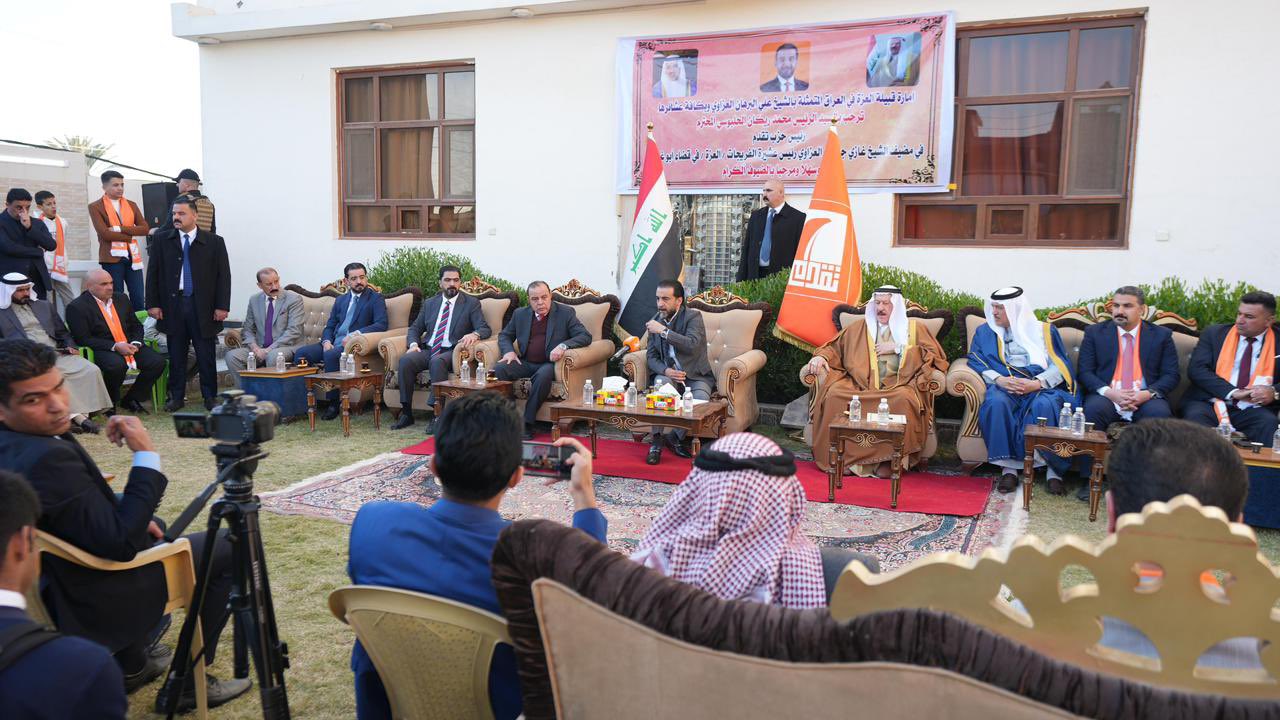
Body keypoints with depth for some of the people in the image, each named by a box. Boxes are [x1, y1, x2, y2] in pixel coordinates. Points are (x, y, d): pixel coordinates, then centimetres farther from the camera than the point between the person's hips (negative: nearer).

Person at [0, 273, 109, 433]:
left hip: (59, 353, 4)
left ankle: (81, 413, -27)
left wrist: (71, 346, 4)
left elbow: (62, 333, 24)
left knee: (91, 370, -22)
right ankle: (77, 415, -31)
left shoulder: (44, 306, 24)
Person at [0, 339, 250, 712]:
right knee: (228, 550, 3)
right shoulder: (47, 458, -35)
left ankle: (131, 664, 37)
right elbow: (121, 543, -31)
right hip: (94, 602, -9)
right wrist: (146, 455, -30)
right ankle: (187, 682, 13)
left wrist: (134, 517, 3)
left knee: (155, 527, 34)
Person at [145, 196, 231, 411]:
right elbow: (153, 273, 7)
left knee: (206, 355, 2)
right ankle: (176, 397, 16)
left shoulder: (214, 242, 2)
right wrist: (153, 303, 0)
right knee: (176, 355, 7)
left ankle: (210, 397, 12)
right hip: (172, 305, 2)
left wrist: (222, 306, -6)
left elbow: (223, 276, 1)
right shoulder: (161, 240, 8)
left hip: (203, 306, -2)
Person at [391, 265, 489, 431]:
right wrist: (413, 344, -2)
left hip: (452, 351, -4)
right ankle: (406, 413, -19)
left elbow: (485, 329, -2)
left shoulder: (471, 303, 7)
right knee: (405, 360, -25)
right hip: (428, 349, 4)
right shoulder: (430, 303, 19)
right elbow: (415, 328, 20)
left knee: (437, 361, -37)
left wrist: (474, 335, -26)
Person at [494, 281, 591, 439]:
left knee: (543, 375, -38)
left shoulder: (566, 313, 1)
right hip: (525, 363, 4)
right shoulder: (520, 314, 12)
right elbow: (504, 335, 21)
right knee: (499, 369, -25)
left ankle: (527, 423, -28)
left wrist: (564, 345, -25)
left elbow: (585, 336, -7)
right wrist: (509, 351, -2)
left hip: (549, 363, -3)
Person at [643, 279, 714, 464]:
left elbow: (692, 345, -25)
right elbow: (651, 355, 8)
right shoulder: (656, 321, 7)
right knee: (659, 385, -33)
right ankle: (656, 441, -27)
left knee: (700, 401, -32)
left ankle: (674, 437, -6)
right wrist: (666, 370, -14)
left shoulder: (693, 317, -8)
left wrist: (664, 331, -26)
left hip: (695, 375, -3)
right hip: (668, 373, 3)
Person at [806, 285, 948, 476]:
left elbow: (936, 355, 7)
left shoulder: (914, 328, 18)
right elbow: (835, 347, 23)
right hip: (860, 384, 2)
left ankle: (889, 459, -27)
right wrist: (821, 356, 0)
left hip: (898, 386, -2)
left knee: (903, 399, -37)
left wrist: (898, 348, 0)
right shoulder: (859, 328, 23)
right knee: (834, 393, -29)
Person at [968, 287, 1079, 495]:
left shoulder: (1044, 330, 16)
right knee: (996, 403, -34)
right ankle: (1008, 467, -32)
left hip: (1042, 386, -1)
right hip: (1004, 385, 1)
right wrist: (999, 379, -13)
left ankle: (1054, 469, -28)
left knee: (1045, 406, -35)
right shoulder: (984, 332, 20)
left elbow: (1059, 366, 5)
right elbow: (976, 362, 6)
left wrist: (1036, 383, -14)